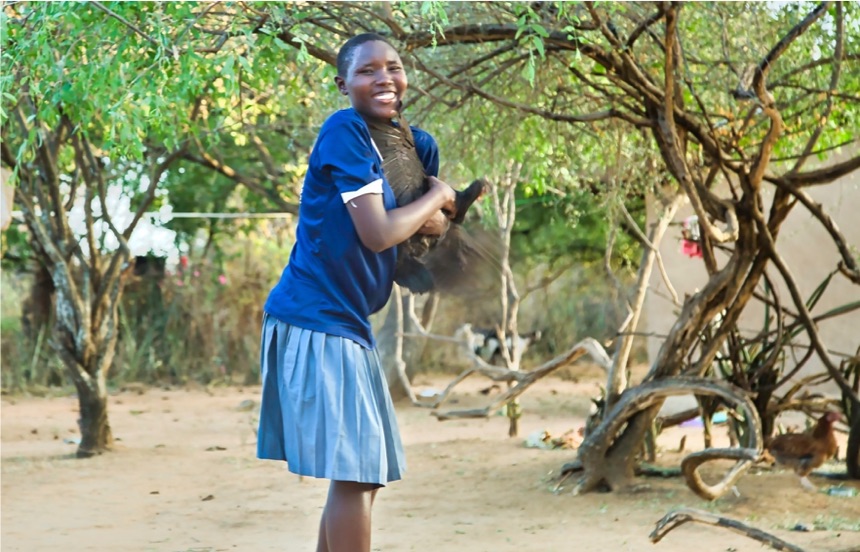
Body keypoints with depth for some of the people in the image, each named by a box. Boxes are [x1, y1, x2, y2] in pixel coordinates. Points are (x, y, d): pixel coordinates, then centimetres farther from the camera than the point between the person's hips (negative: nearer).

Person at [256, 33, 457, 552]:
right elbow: (378, 234, -19)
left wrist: (432, 218, -4)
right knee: (355, 471, -10)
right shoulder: (345, 131, -14)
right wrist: (436, 197, -4)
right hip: (316, 320, -9)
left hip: (349, 324, 9)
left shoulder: (417, 145, 10)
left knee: (366, 474, 14)